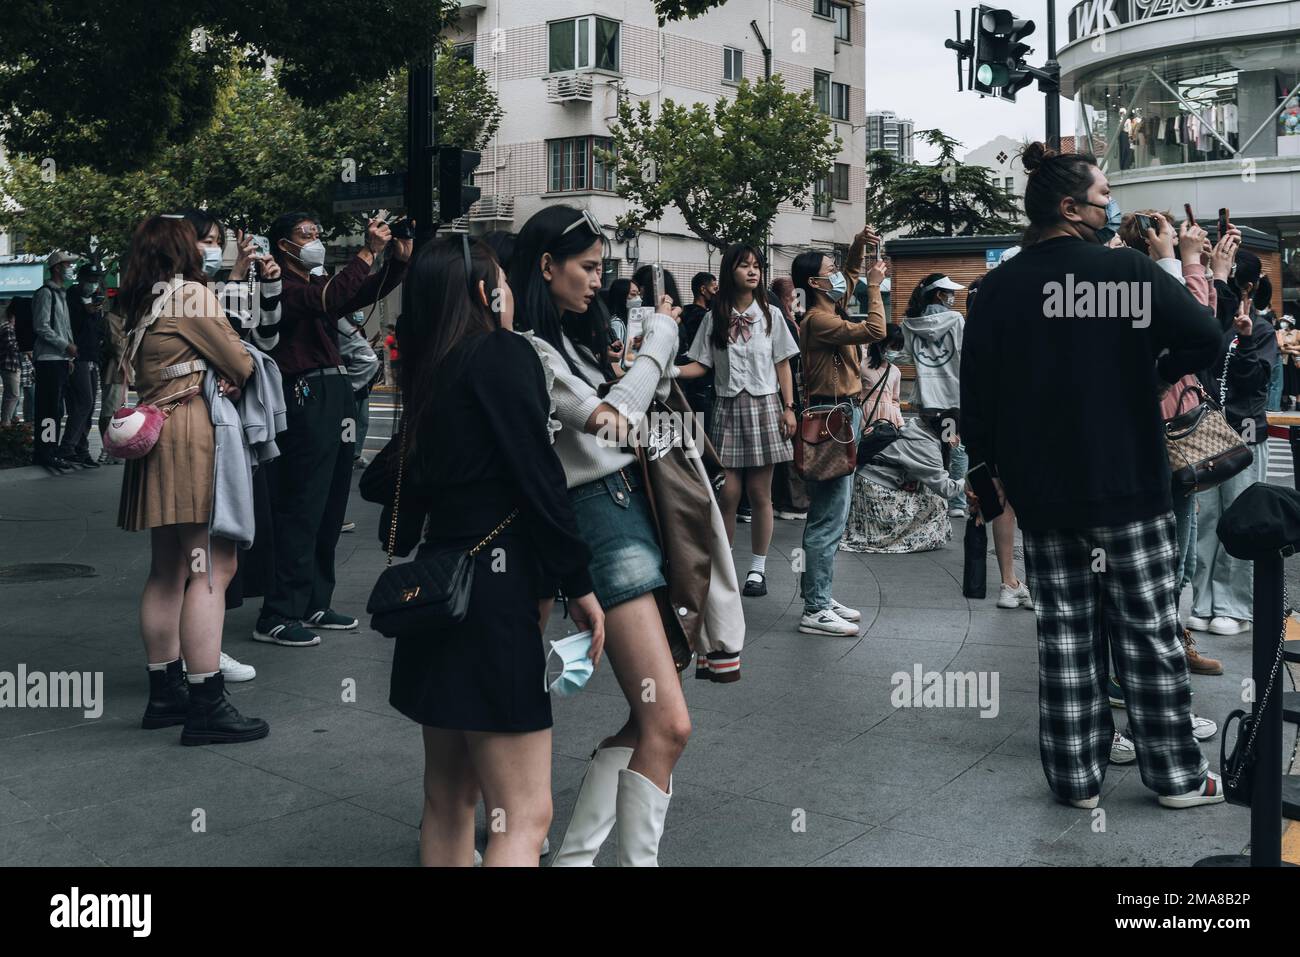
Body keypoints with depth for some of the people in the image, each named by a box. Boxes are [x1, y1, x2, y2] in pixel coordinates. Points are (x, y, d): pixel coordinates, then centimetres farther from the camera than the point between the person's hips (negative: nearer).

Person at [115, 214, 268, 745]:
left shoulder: (139, 307, 17)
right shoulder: (192, 294, -7)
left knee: (167, 571, 13)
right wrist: (237, 380, 17)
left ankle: (165, 691, 20)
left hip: (154, 436, 9)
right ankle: (206, 705, -12)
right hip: (195, 435, -9)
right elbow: (241, 364, -7)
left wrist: (217, 377, 1)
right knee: (212, 568, -10)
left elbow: (138, 375, 16)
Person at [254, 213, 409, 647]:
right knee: (301, 511, -9)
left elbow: (370, 291, 10)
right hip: (306, 398, -9)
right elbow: (328, 299, -23)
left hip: (337, 397, 9)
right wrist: (368, 252, -19)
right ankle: (277, 616, -4)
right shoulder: (281, 287, -6)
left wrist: (399, 257, -7)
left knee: (330, 511, 11)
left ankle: (314, 604, 20)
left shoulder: (319, 284, 21)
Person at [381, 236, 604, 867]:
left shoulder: (428, 371, 14)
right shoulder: (503, 353, -8)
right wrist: (579, 585, -7)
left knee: (448, 798, 17)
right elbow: (539, 477, -13)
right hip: (492, 588, -9)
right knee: (525, 814, -5)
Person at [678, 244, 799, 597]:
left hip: (763, 407, 0)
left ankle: (758, 568, 11)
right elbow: (701, 365, 5)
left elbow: (783, 365, 5)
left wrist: (789, 408, -2)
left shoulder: (770, 315, 6)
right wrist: (670, 370, -13)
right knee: (727, 492, -3)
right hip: (727, 409, 1)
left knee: (759, 493, 1)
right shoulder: (714, 318, 7)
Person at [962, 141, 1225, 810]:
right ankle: (1176, 775, 18)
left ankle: (1076, 778, 16)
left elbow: (976, 390, 1)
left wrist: (990, 465, 13)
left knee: (1064, 634, 10)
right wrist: (1155, 375, 8)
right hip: (1130, 483, -3)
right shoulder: (1129, 269, -8)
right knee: (1149, 630, 8)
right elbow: (1205, 338, -12)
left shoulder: (1000, 287, 0)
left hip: (1042, 490, 3)